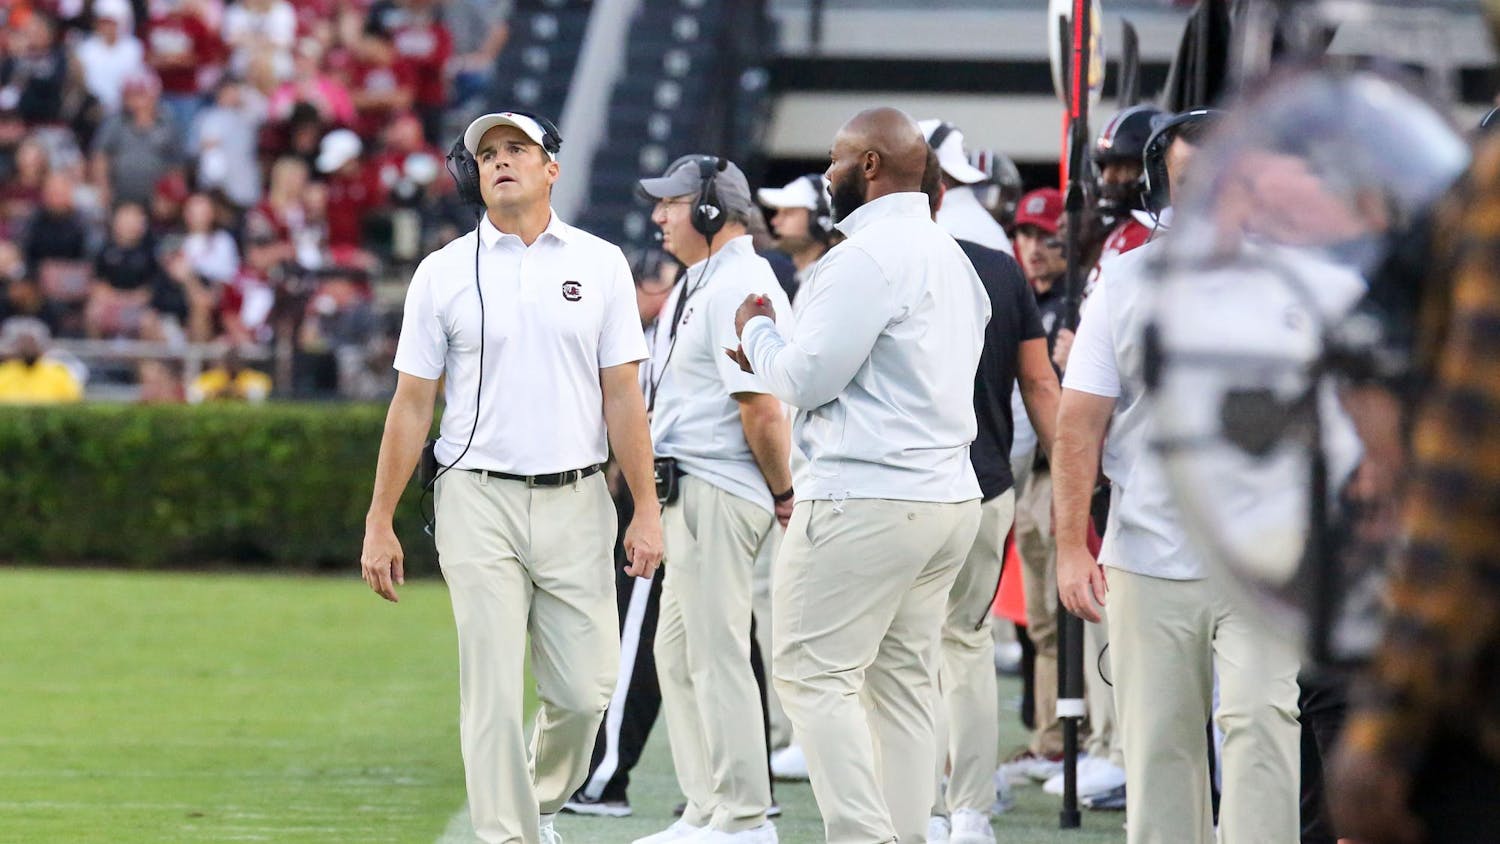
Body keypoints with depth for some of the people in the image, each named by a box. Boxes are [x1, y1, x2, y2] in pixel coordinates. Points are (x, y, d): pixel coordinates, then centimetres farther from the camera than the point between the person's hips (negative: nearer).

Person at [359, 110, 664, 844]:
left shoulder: (599, 264, 7)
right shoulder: (444, 273, 4)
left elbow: (622, 396, 6)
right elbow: (412, 403, 5)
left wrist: (647, 510, -1)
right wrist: (379, 523, 1)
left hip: (575, 504, 1)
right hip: (479, 502, -1)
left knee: (583, 688, 1)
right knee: (493, 694, -6)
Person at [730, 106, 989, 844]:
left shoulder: (869, 255, -13)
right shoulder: (949, 256, 17)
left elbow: (804, 379, -14)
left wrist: (755, 330, 5)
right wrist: (775, 355, 20)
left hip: (864, 500, -9)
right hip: (950, 497, 9)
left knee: (812, 673, -7)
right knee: (902, 681, 11)